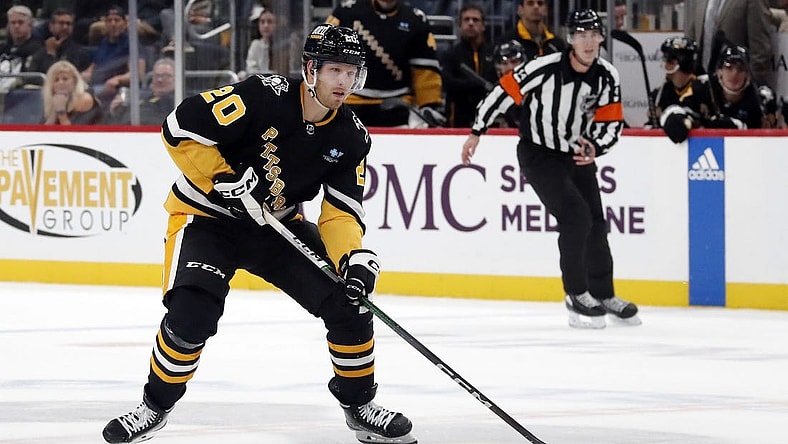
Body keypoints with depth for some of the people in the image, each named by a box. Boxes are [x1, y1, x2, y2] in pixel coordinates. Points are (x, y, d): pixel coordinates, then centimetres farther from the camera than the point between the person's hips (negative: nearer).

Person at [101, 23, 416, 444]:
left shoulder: (351, 137, -7)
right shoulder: (263, 96, -25)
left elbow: (342, 210, -7)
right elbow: (180, 128, -24)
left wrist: (354, 257, -26)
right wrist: (225, 181, -26)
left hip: (277, 226, 5)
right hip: (206, 216, -5)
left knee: (349, 302, -7)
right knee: (191, 314, -26)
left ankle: (359, 404, 14)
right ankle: (155, 406, -2)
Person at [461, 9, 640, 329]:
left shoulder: (607, 76, -10)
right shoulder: (545, 69, -26)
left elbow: (612, 121, -2)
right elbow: (504, 92, -18)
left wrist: (595, 146, -22)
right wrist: (476, 132, -12)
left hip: (577, 154, 6)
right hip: (538, 154, -6)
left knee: (596, 224, 9)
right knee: (576, 216, -19)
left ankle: (603, 296, 28)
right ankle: (577, 297, -7)